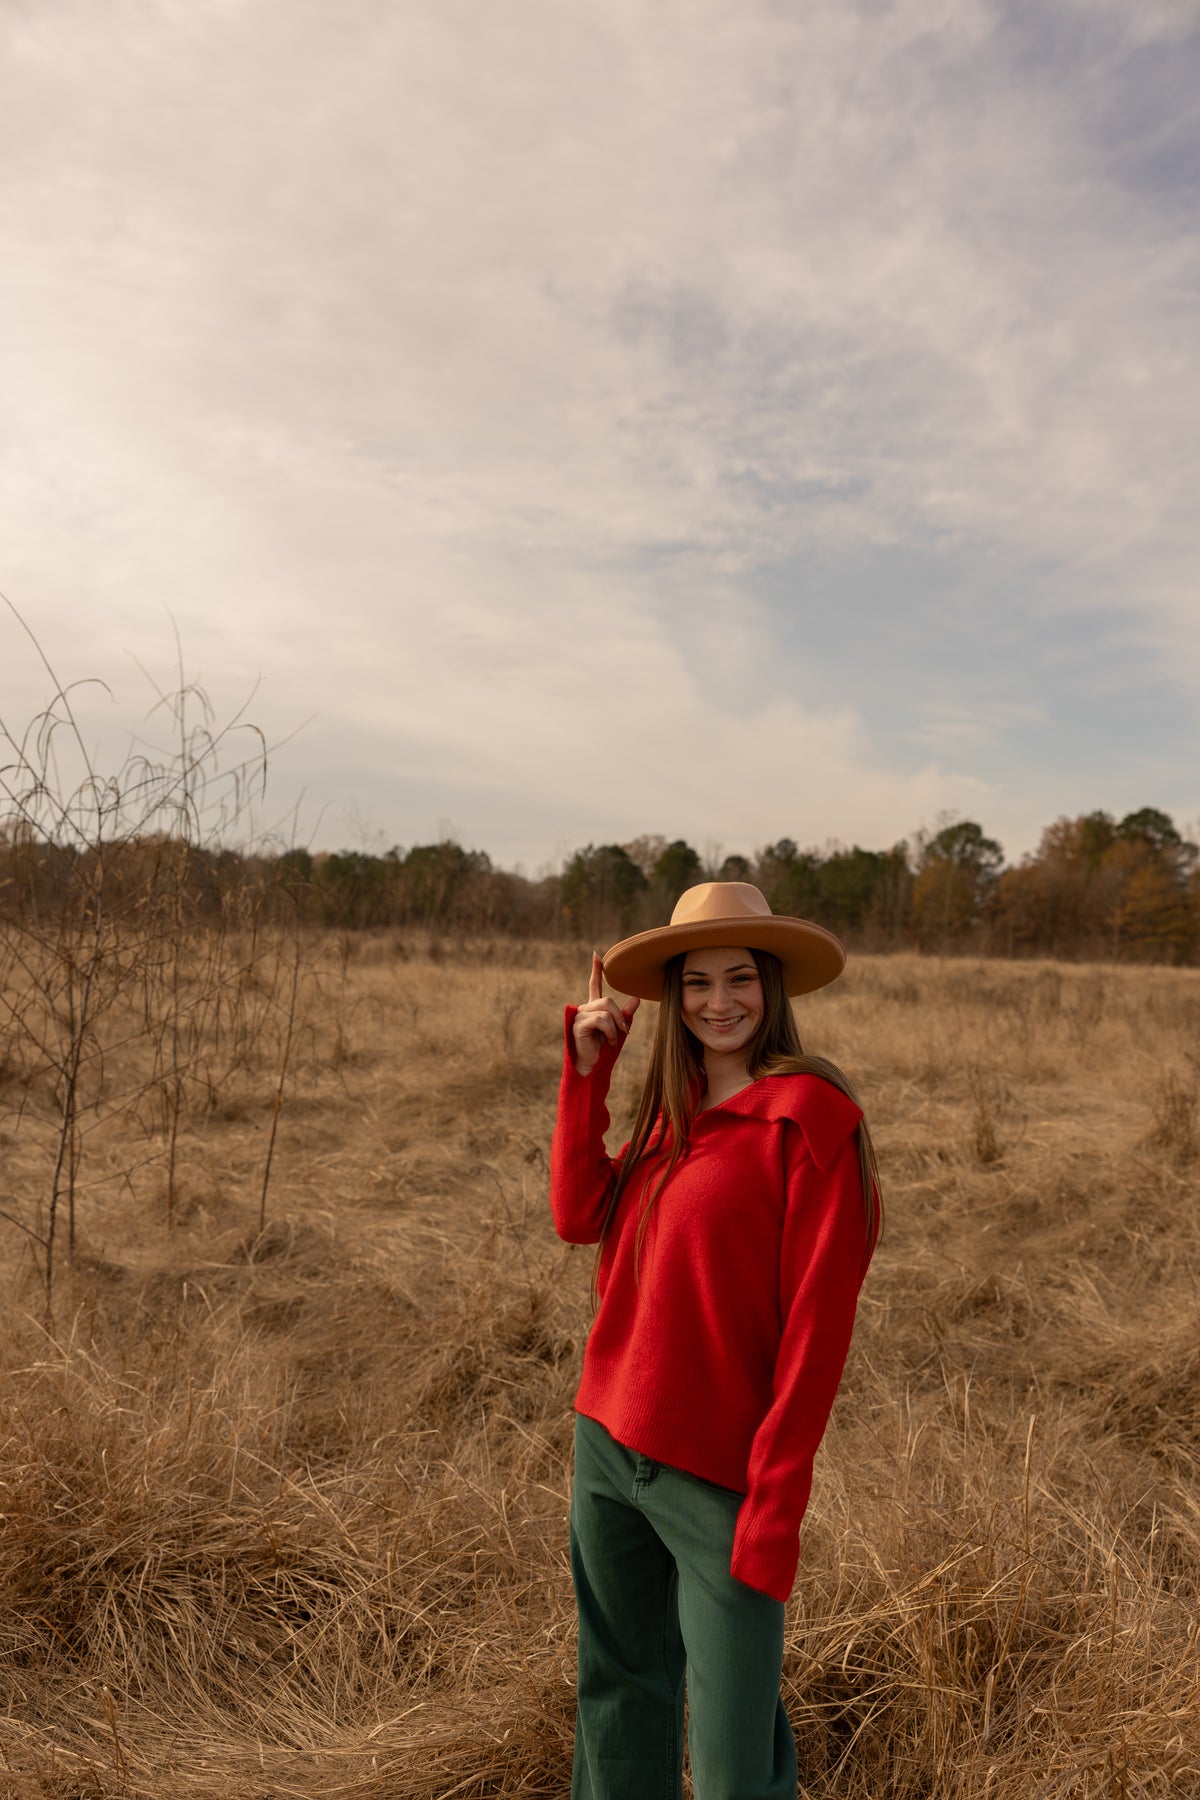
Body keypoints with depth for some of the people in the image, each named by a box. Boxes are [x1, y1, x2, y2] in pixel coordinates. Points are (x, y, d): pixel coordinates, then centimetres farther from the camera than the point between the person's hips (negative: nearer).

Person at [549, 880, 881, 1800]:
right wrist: (586, 1068, -4)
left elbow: (817, 1320, -16)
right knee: (620, 1686, 23)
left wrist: (777, 1506, -16)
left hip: (717, 1475, -6)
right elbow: (579, 1216, 0)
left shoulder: (811, 1113, -14)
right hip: (607, 1442, 7)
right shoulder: (676, 1105, 8)